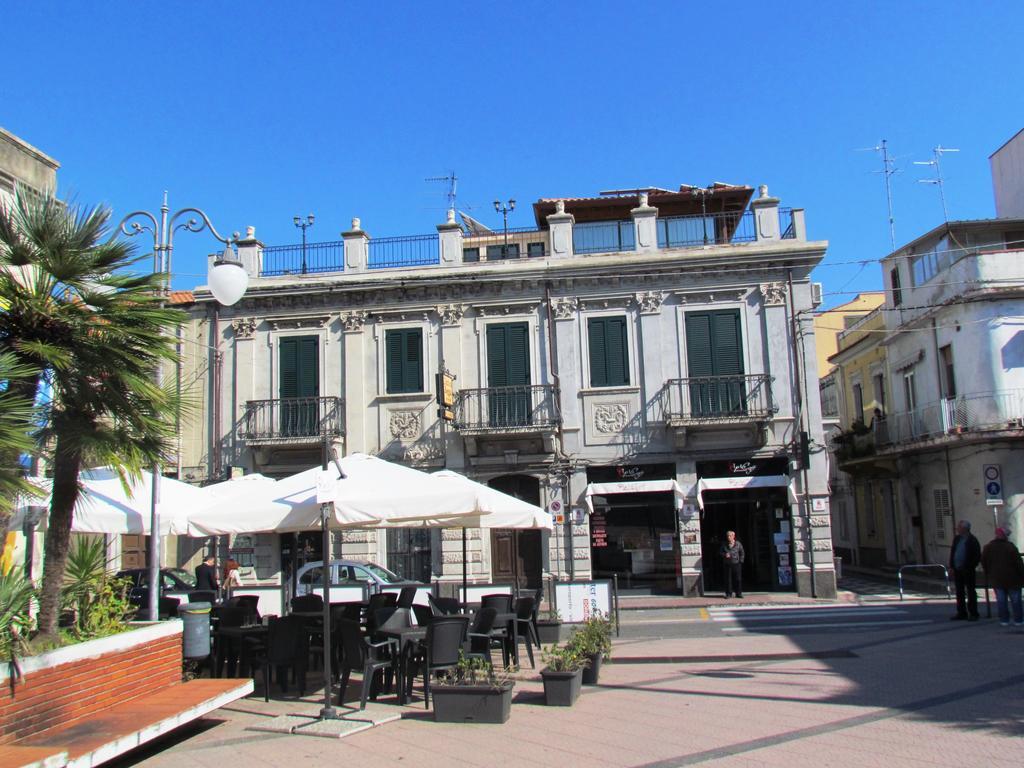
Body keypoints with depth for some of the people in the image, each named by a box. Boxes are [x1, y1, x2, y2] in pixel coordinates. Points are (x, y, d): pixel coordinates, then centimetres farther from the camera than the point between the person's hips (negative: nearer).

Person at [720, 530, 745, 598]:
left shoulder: (738, 544, 0)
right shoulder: (724, 544, 3)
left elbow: (742, 553, 8)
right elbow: (721, 552, 10)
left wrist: (741, 561, 0)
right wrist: (724, 555, -11)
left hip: (736, 564, 0)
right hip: (728, 564, 1)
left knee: (738, 579, 1)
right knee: (728, 579, 1)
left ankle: (738, 593, 12)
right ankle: (728, 594, 9)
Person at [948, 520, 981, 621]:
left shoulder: (972, 540, -10)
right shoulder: (957, 539, 10)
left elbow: (977, 556, -11)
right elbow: (952, 552, 14)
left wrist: (971, 567, -15)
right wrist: (951, 566, 8)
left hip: (967, 571, -7)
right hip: (957, 570, 7)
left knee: (971, 592, 1)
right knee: (959, 592, 10)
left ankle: (973, 613, 7)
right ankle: (961, 613, 17)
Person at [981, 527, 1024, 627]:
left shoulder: (988, 547, 3)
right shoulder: (1010, 547, -9)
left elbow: (983, 562, 5)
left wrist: (988, 574, 14)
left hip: (996, 578, 3)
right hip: (1011, 578, -3)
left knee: (1001, 600, 5)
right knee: (1015, 599, 7)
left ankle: (1004, 620, 2)